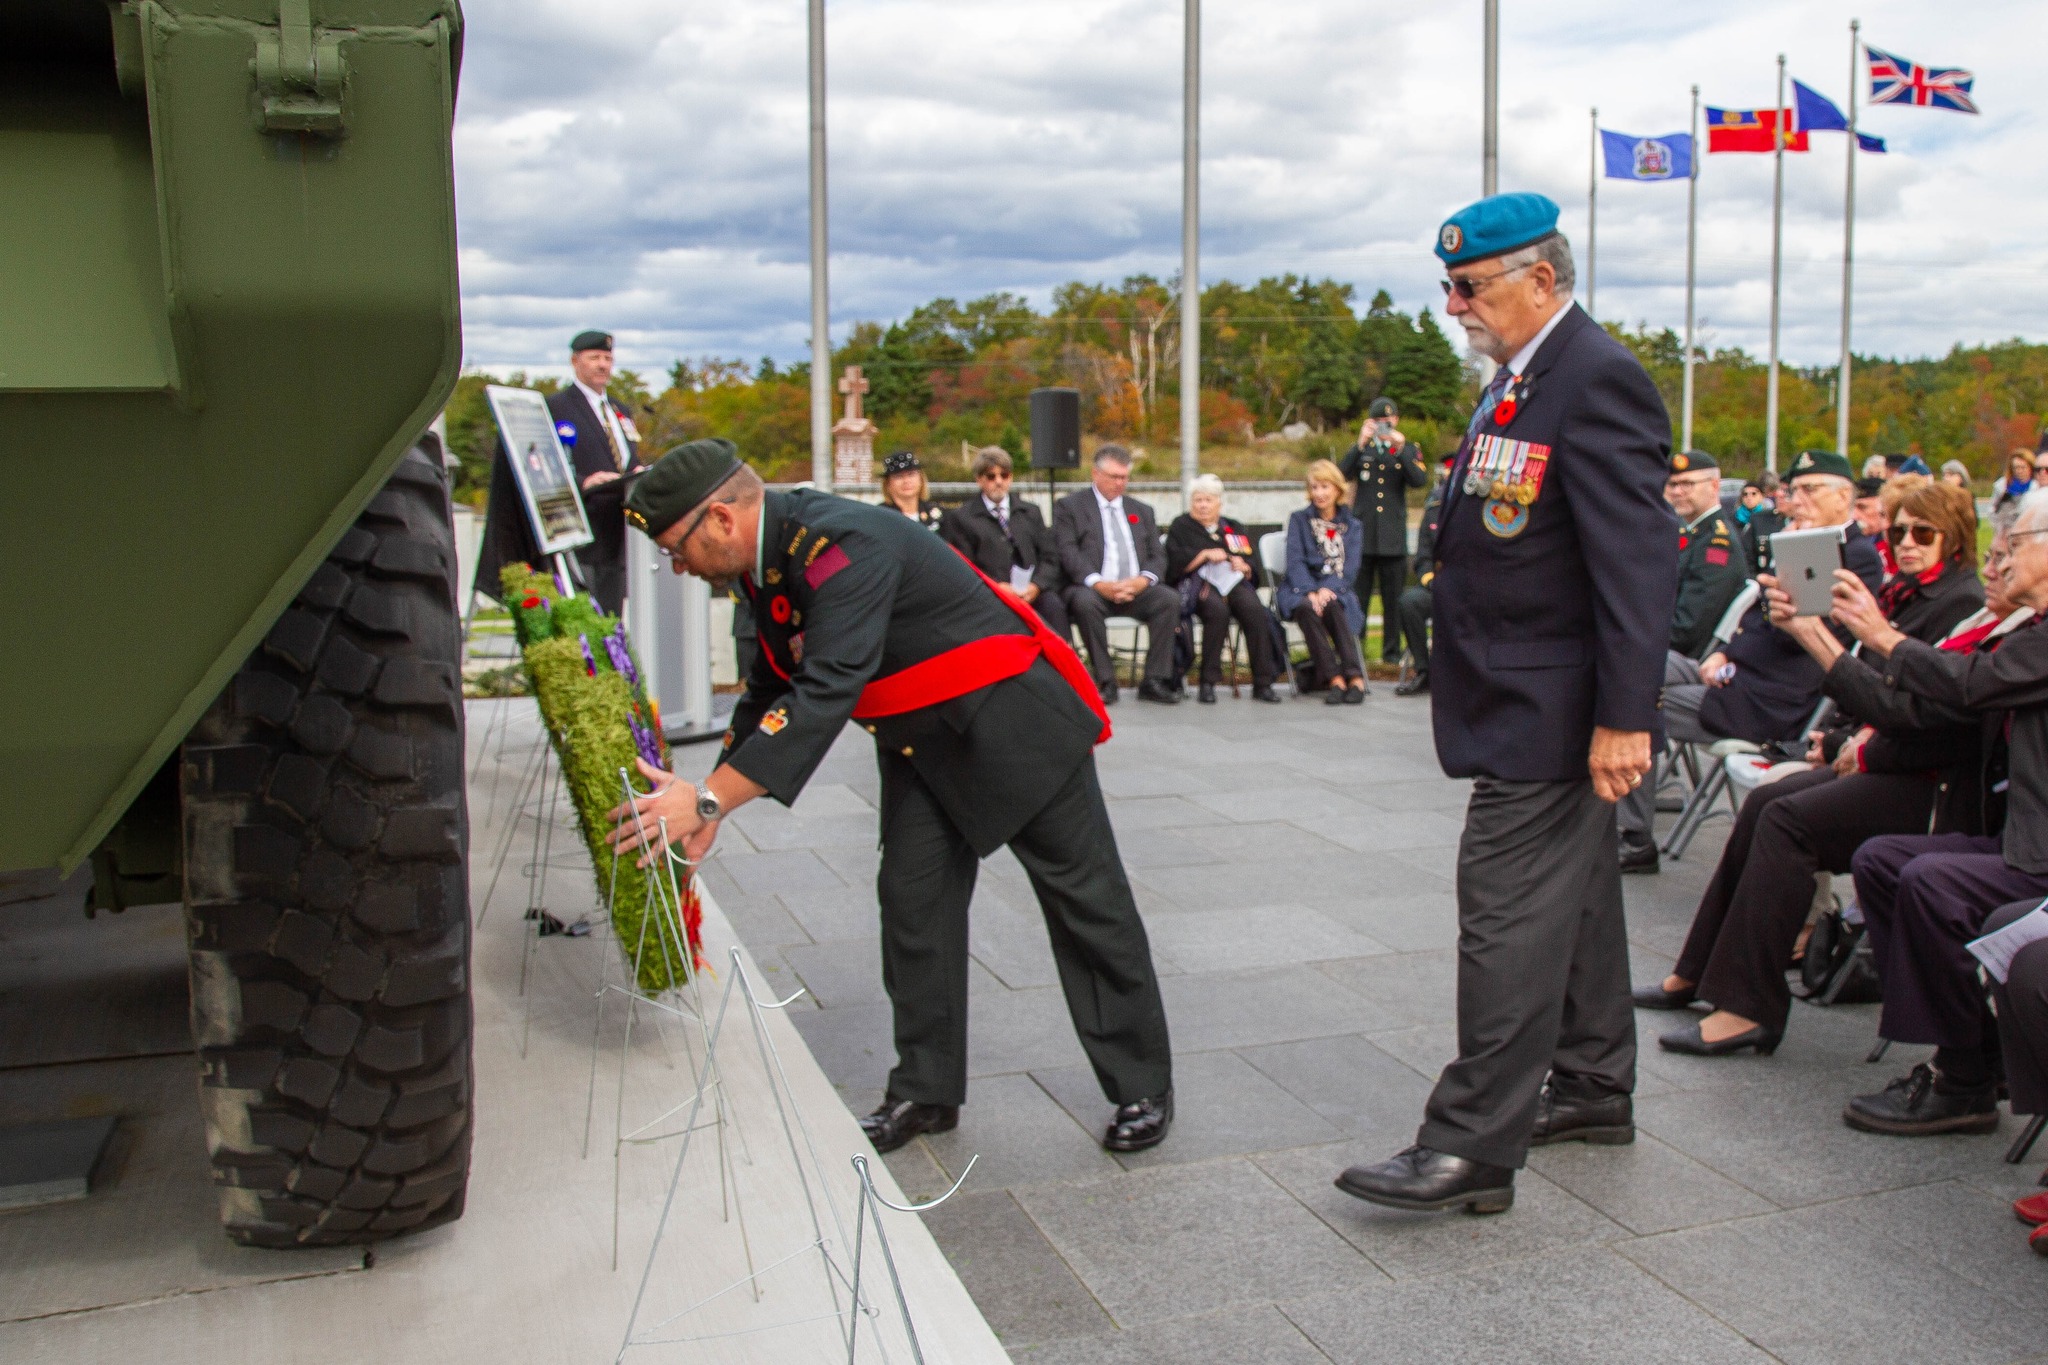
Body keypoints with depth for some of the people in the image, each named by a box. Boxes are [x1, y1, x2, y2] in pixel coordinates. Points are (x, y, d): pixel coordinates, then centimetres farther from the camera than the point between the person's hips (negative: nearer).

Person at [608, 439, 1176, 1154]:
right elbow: (773, 686, 11)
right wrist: (706, 802, 4)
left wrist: (709, 799, -39)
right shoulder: (768, 558, 0)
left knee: (1085, 897, 2)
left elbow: (825, 693, -38)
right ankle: (927, 1091, 19)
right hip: (920, 740, 9)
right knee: (912, 899, 6)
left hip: (1011, 720, -9)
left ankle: (1142, 1088, 15)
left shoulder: (844, 546, -30)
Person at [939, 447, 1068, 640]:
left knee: (1053, 604, -31)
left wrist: (1036, 585, -5)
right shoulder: (960, 518, 12)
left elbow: (1049, 557, 16)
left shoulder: (1030, 511, 24)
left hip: (1033, 592, 3)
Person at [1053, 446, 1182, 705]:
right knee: (1084, 602, -37)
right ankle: (1105, 681, -25)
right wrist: (1099, 583, -20)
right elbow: (1068, 554, -4)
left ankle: (1154, 681, -21)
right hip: (1092, 589, -3)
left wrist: (1142, 580, -9)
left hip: (1136, 590, 4)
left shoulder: (1142, 511, 24)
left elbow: (1157, 557, 15)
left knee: (1170, 599, -25)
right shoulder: (1068, 507, 10)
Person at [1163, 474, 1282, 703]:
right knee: (1218, 610, -37)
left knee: (1254, 609, -31)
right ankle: (1207, 682, -32)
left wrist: (1243, 565, -4)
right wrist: (1206, 554, -6)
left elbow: (1254, 565, 19)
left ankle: (1262, 683, -29)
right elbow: (1175, 563, 2)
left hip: (1234, 581, 3)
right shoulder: (1181, 527, 18)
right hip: (1198, 583, -3)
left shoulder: (1235, 529, 27)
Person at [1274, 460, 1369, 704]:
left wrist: (1327, 589, -20)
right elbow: (1295, 561, -2)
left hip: (1335, 590, 1)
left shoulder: (1352, 526, 15)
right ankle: (1334, 679, -40)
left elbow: (1349, 566, 1)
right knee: (1307, 609, -36)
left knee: (1331, 607, -36)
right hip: (1300, 589, 0)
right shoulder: (1299, 520, 13)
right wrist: (1311, 592, -21)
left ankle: (1355, 677, -40)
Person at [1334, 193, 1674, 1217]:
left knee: (1507, 911, -7)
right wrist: (1461, 668, 17)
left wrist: (1624, 716, -24)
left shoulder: (1596, 379, -17)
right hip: (1531, 705, 10)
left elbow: (1636, 561, -22)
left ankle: (1474, 1147, 0)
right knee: (1573, 899, 18)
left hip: (1549, 711, -10)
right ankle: (1592, 1091, 32)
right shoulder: (1521, 377, 14)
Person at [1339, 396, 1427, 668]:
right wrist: (1360, 445, -16)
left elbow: (1420, 480, -6)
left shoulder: (1407, 450, 11)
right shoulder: (1361, 449, 11)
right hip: (1362, 534, 0)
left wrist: (1401, 449, -15)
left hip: (1393, 536, 0)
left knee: (1394, 597, 3)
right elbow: (1343, 475, -7)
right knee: (1356, 596, 0)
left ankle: (1392, 650, 10)